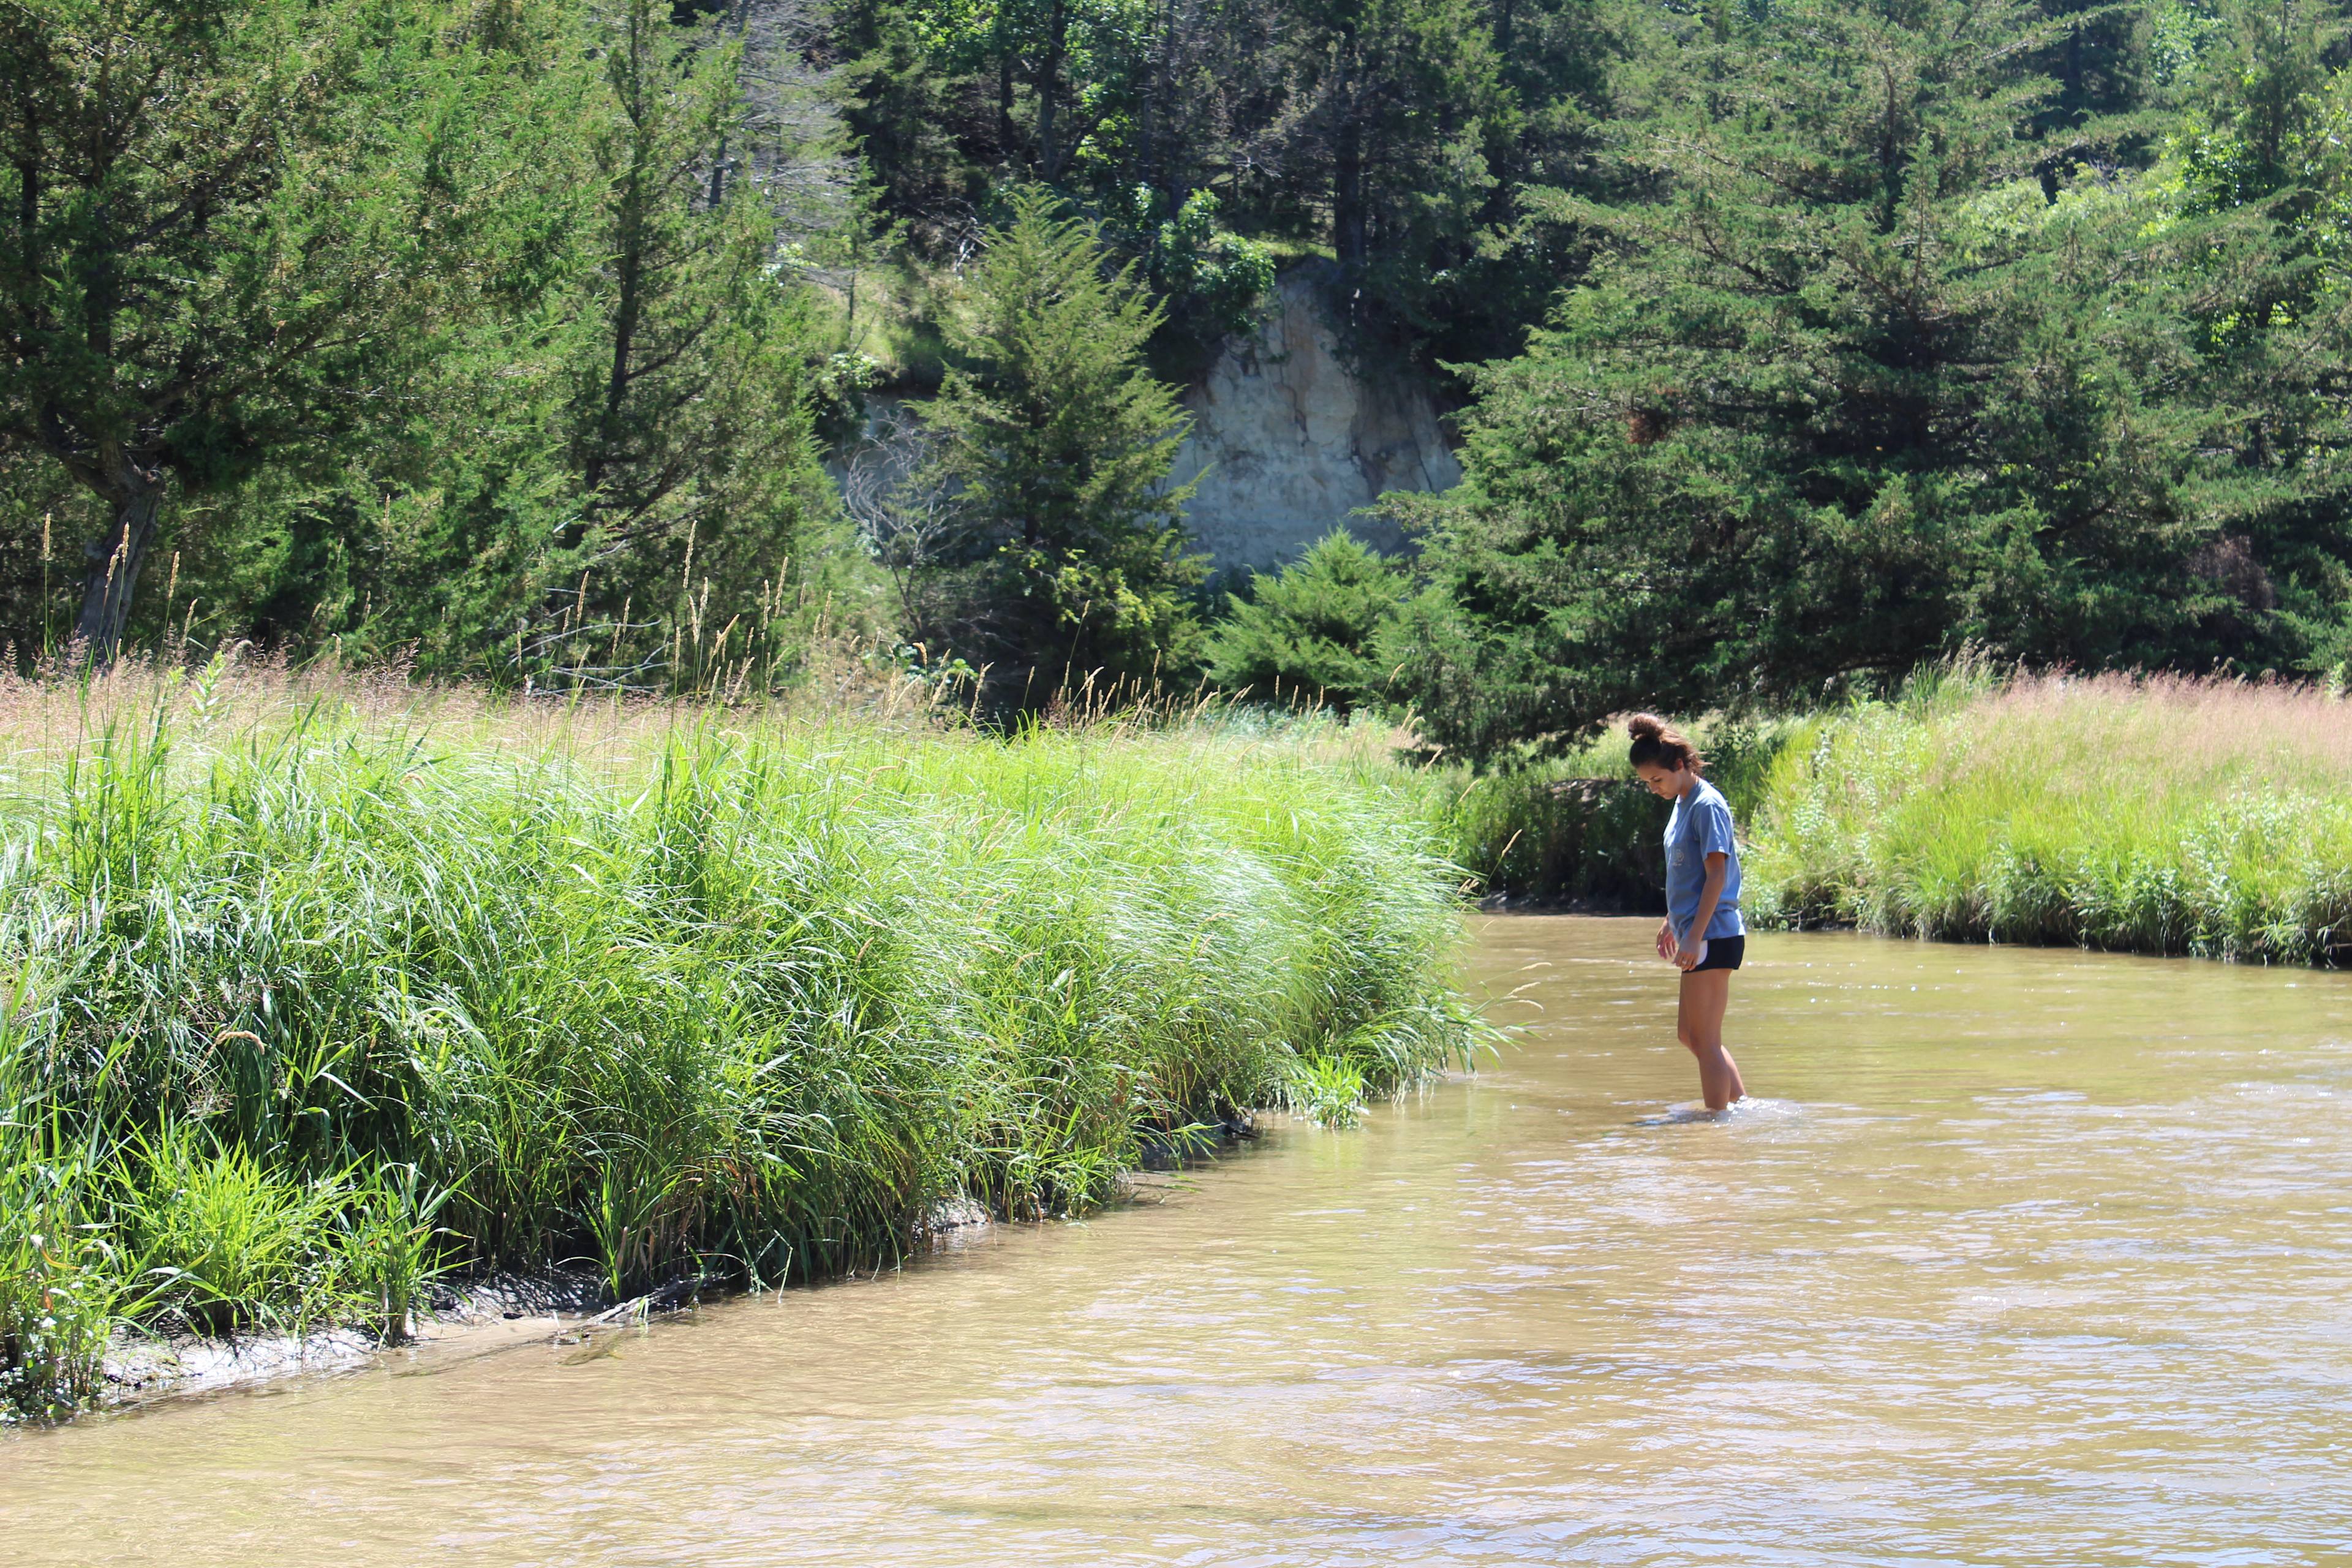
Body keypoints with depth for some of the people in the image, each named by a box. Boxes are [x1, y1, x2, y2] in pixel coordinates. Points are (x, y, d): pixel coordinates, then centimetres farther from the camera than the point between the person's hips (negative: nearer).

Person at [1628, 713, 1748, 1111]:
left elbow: (1717, 875, -19)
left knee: (1705, 1040, -5)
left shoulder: (1707, 806, -14)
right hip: (1696, 934, 10)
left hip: (1713, 938, -10)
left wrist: (1695, 938, -22)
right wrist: (1671, 922, 27)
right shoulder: (1683, 803, 14)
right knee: (1690, 1034, 16)